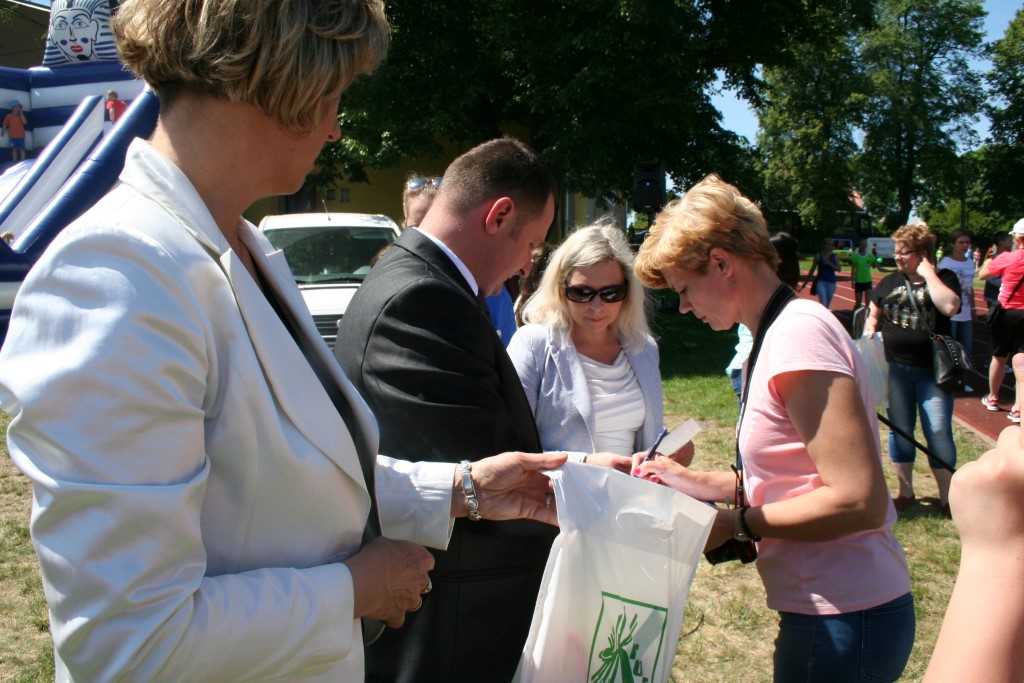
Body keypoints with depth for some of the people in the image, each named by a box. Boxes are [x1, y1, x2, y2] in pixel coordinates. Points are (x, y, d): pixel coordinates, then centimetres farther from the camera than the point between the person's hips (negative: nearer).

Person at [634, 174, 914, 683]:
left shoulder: (798, 332, -20)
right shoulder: (780, 333, 10)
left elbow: (859, 500, -24)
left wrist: (737, 524, -15)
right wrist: (696, 483, 8)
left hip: (843, 621, -9)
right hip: (827, 609, 9)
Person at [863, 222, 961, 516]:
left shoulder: (944, 278, -2)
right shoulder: (889, 282, 8)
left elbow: (949, 306, -21)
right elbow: (873, 316, 15)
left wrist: (928, 273, -15)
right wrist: (868, 340, -1)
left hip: (932, 370, -3)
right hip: (895, 368, 3)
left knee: (939, 432, -3)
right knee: (900, 431, 10)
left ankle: (947, 497, 11)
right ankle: (905, 492, 24)